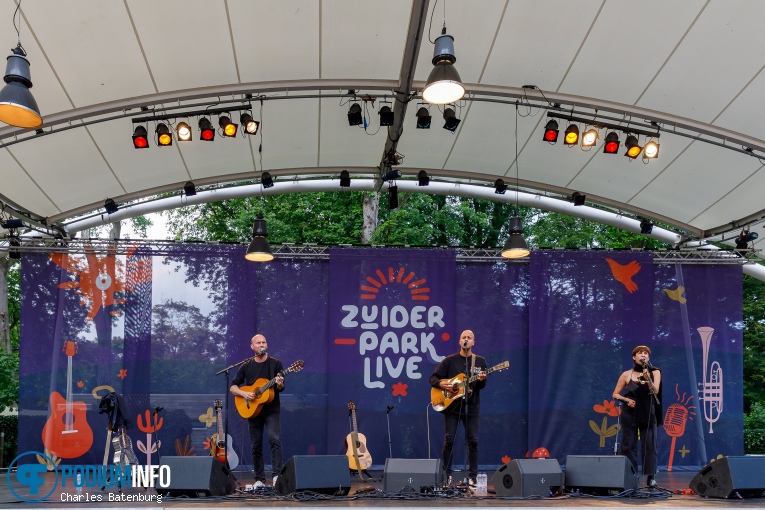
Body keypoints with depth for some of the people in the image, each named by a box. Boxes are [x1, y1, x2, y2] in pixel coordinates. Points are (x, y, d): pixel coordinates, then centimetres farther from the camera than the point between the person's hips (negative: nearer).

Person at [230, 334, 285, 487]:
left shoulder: (275, 363, 1)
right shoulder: (246, 366, 7)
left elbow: (281, 388, -2)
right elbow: (233, 387, 8)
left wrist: (280, 384, -26)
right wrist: (244, 394, -11)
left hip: (271, 410, -2)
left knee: (275, 439, -21)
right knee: (256, 446, 6)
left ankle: (276, 475, -19)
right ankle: (259, 479, 15)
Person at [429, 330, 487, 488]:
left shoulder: (480, 361, 7)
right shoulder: (449, 360, 2)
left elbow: (481, 386, -1)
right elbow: (433, 378, 2)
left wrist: (481, 380, -23)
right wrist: (441, 384, -18)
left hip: (471, 407, 1)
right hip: (451, 404, -1)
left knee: (473, 441, 0)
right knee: (449, 440, -3)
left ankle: (473, 476, 8)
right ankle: (447, 475, 9)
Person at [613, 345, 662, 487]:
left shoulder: (654, 372, 4)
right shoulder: (627, 375, 2)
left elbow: (655, 391, -9)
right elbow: (615, 394, 7)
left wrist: (648, 379, -25)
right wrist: (627, 400, -11)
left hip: (648, 414, 0)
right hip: (630, 413, 0)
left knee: (649, 444, -7)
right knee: (629, 444, -1)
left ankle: (651, 477, -8)